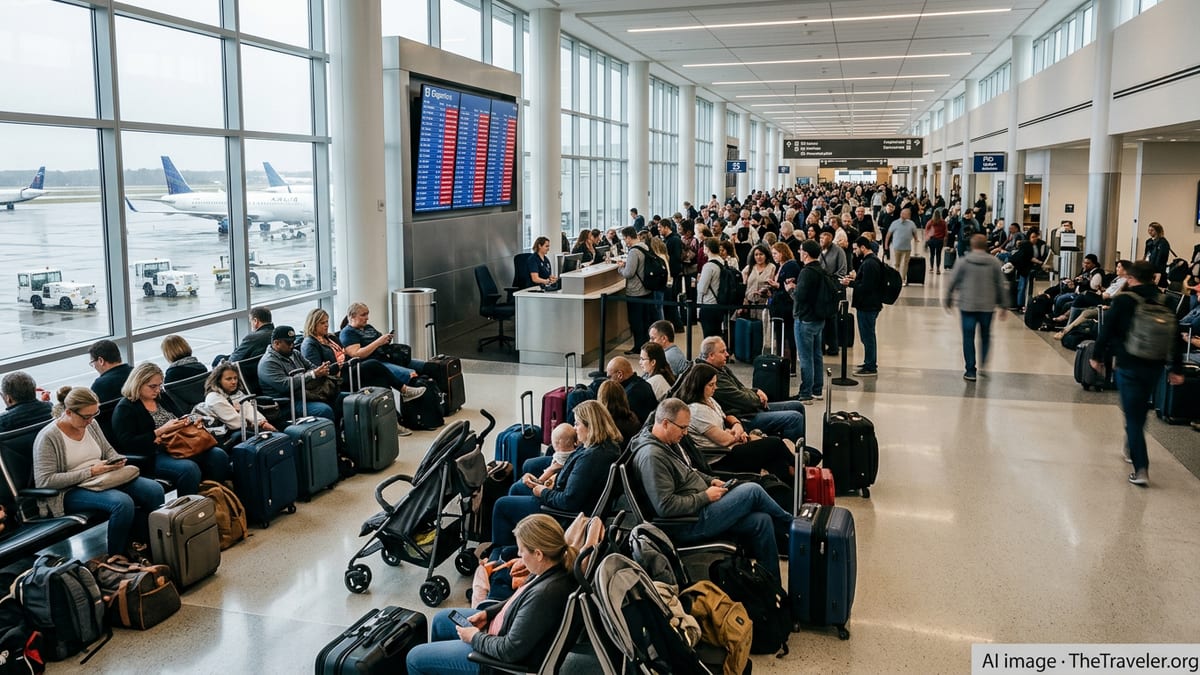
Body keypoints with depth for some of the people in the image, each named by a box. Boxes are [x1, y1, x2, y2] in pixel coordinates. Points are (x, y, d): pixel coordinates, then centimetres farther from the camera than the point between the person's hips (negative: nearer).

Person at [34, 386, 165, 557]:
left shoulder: (91, 425, 9)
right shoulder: (48, 438, -12)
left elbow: (109, 451, 24)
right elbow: (44, 481, -18)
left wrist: (117, 461, -2)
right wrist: (91, 471, -20)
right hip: (70, 491, -7)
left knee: (154, 490, -17)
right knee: (123, 502, -34)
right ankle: (116, 557, -14)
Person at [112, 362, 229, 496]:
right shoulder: (125, 408, -2)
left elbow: (180, 418, 28)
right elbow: (127, 444, -11)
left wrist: (187, 422, 1)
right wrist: (161, 431, -15)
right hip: (153, 456, -7)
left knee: (218, 455, -18)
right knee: (189, 469, -36)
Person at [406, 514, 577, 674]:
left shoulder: (544, 594, -38)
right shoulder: (558, 568, -11)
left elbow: (510, 650, -28)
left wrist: (474, 637, -13)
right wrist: (488, 613, 2)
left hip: (506, 659, -9)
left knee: (415, 658, 1)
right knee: (441, 620, 25)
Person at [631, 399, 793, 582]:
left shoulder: (669, 442, 9)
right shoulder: (652, 456, -23)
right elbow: (665, 506, -27)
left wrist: (711, 480, 8)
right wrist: (705, 497, -17)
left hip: (701, 505, 10)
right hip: (688, 524, -10)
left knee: (761, 520, -5)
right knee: (752, 491, -14)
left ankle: (773, 585, 8)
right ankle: (791, 526, 13)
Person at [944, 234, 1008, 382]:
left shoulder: (963, 262, -4)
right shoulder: (995, 262, 2)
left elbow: (952, 282, -2)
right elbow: (1002, 285, 4)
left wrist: (948, 300, 12)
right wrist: (1003, 306, 12)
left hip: (967, 306, -2)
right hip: (988, 306, 2)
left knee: (968, 338, 4)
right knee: (985, 336, 18)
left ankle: (971, 371, 5)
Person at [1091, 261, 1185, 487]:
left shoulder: (1123, 300, -9)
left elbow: (1107, 330, -6)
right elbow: (1175, 338, 4)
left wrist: (1097, 356, 8)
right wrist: (1177, 369, 10)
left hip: (1129, 366, -4)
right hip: (1155, 367, 5)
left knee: (1132, 415, -2)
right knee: (1140, 411, 24)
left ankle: (1141, 468, -9)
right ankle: (1132, 449, 40)